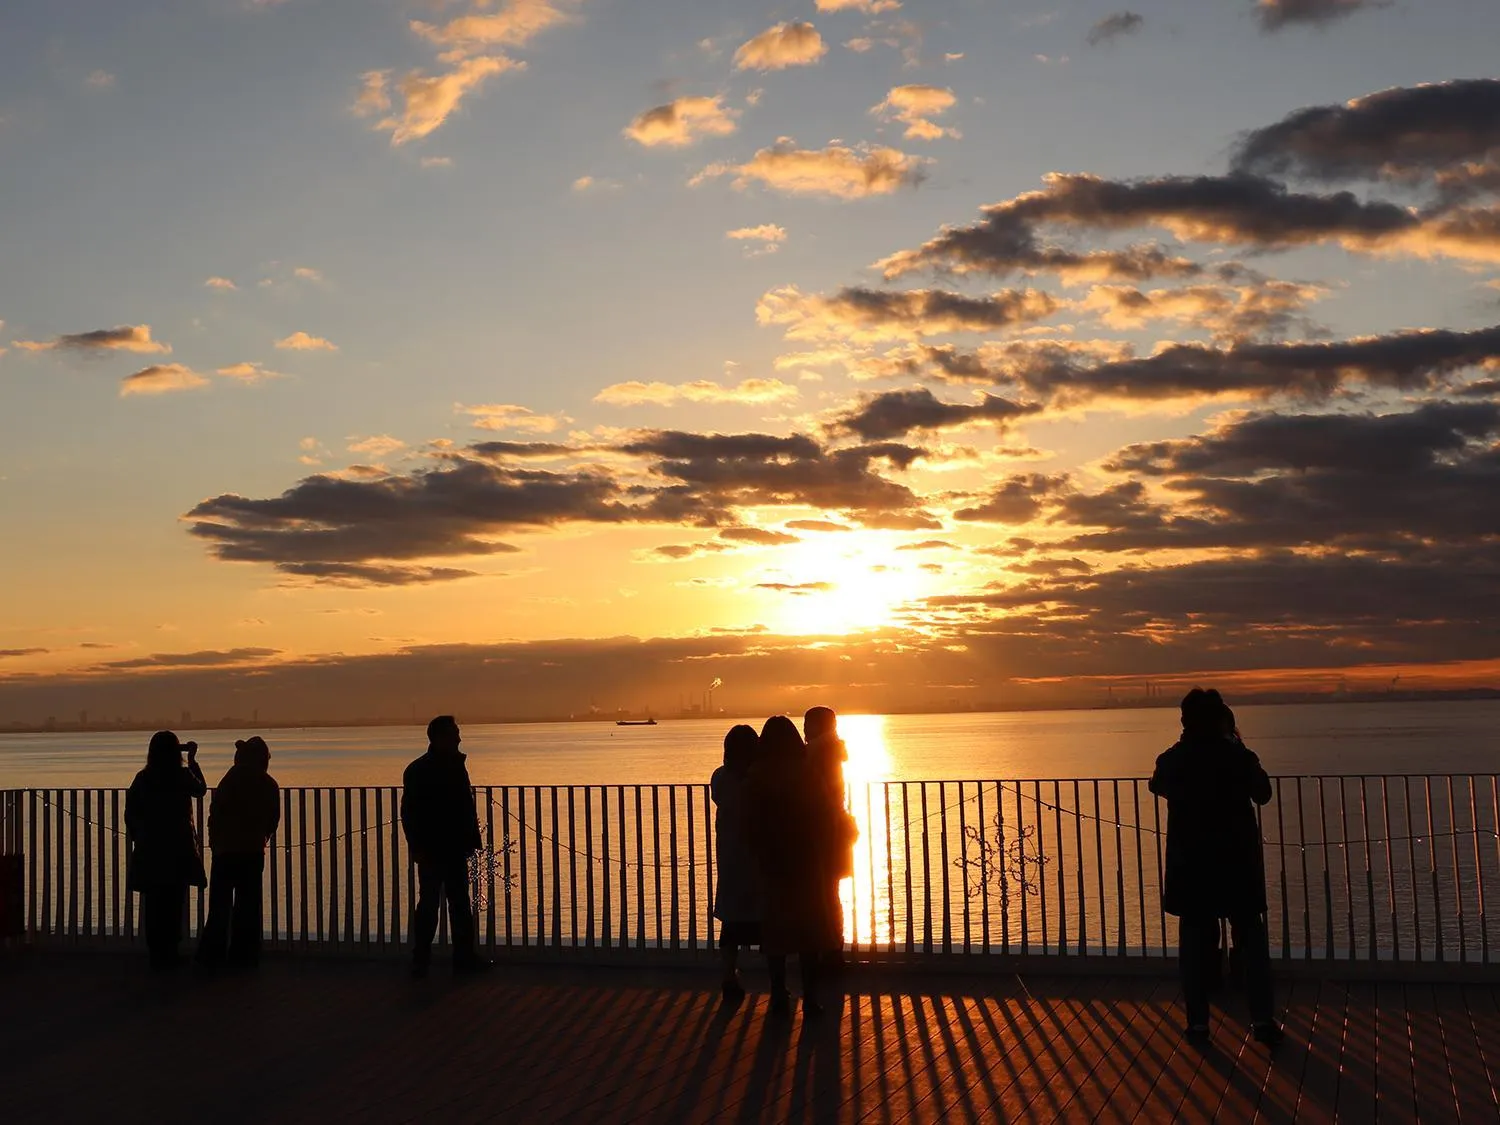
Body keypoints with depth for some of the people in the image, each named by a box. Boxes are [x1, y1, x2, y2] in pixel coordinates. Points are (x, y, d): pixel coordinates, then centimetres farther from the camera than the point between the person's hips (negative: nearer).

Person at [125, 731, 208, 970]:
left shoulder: (142, 779, 2)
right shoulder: (182, 776, -7)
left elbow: (130, 813, 4)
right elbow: (201, 789, 14)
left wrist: (138, 838, 16)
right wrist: (192, 759, 21)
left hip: (149, 850, 3)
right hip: (178, 849, -3)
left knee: (153, 903, 7)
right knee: (174, 904, 1)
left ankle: (156, 954, 10)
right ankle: (169, 954, 0)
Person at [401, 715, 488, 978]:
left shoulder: (455, 765, 9)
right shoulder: (418, 771, -11)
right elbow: (409, 814, -13)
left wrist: (471, 840, 6)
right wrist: (418, 848, -17)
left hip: (455, 850, 7)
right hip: (432, 851, -7)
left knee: (460, 903, 11)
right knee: (429, 904, -2)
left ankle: (465, 956, 18)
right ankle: (420, 960, 6)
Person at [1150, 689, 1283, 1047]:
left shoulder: (1172, 760, -7)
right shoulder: (1240, 757, -10)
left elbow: (1157, 786, 15)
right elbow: (1263, 794, 8)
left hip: (1190, 865, 1)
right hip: (1238, 863, -1)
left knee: (1194, 939, 8)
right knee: (1250, 937, 9)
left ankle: (1198, 1021, 9)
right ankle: (1262, 1019, 6)